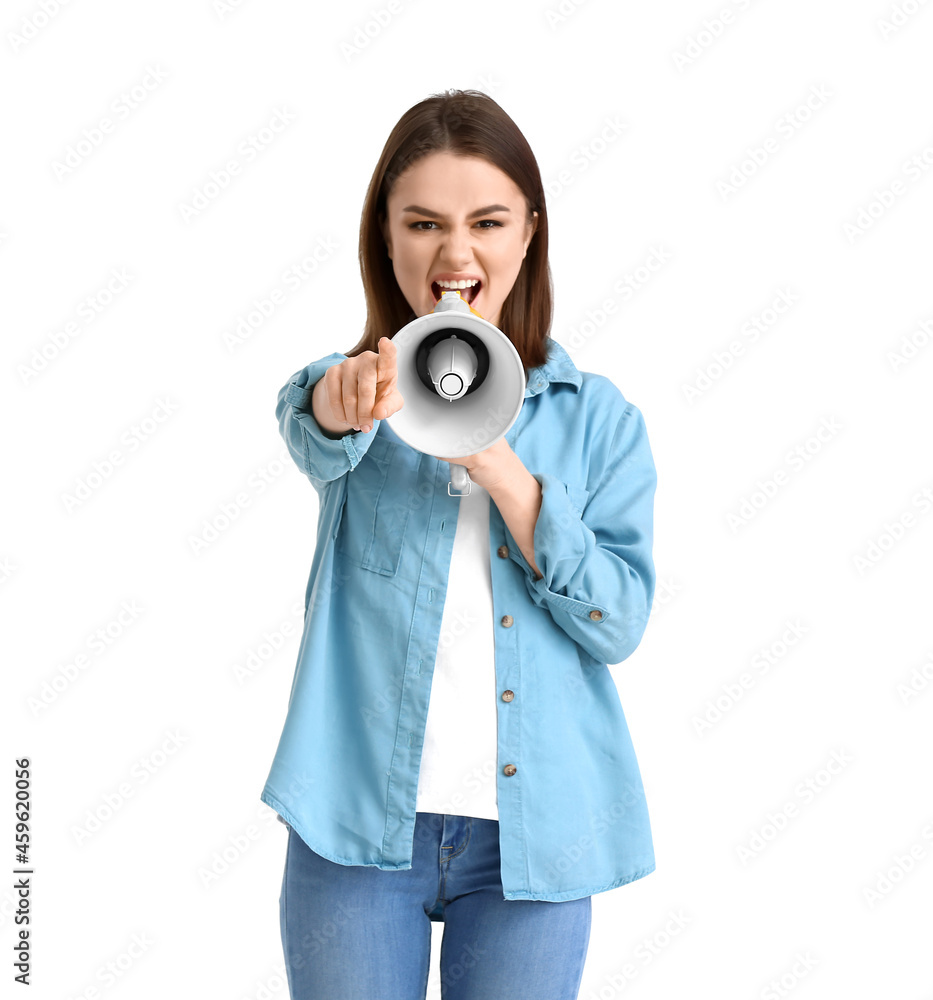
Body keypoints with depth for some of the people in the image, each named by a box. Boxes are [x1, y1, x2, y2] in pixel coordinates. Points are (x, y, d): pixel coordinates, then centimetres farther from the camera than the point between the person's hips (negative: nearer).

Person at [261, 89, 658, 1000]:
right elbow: (312, 434, -24)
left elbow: (619, 622, -6)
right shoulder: (356, 387, 0)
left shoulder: (596, 416, 2)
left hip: (531, 830, 1)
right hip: (359, 821, 0)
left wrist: (500, 469, -17)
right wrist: (350, 400, -48)